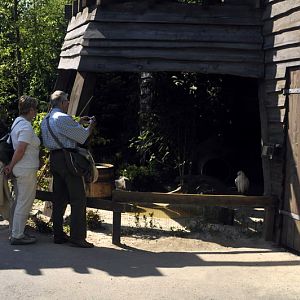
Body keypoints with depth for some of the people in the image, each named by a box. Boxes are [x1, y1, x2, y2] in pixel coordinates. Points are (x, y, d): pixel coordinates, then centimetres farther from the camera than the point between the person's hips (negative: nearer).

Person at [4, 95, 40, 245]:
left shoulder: (17, 122, 13)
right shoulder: (26, 127, -17)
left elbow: (18, 149, 12)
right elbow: (20, 150, -23)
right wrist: (11, 166, -12)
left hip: (18, 170, 10)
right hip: (26, 170, -10)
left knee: (18, 202, 17)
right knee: (24, 203, -2)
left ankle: (14, 232, 26)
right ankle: (17, 235, 4)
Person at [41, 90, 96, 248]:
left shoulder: (46, 120, 15)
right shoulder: (62, 118, -13)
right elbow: (81, 137, -9)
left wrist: (78, 123, 24)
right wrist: (90, 126, 9)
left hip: (54, 158, 9)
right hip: (67, 158, -9)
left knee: (59, 198, 13)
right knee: (78, 198, -5)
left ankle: (58, 235, 17)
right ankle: (77, 237, -5)